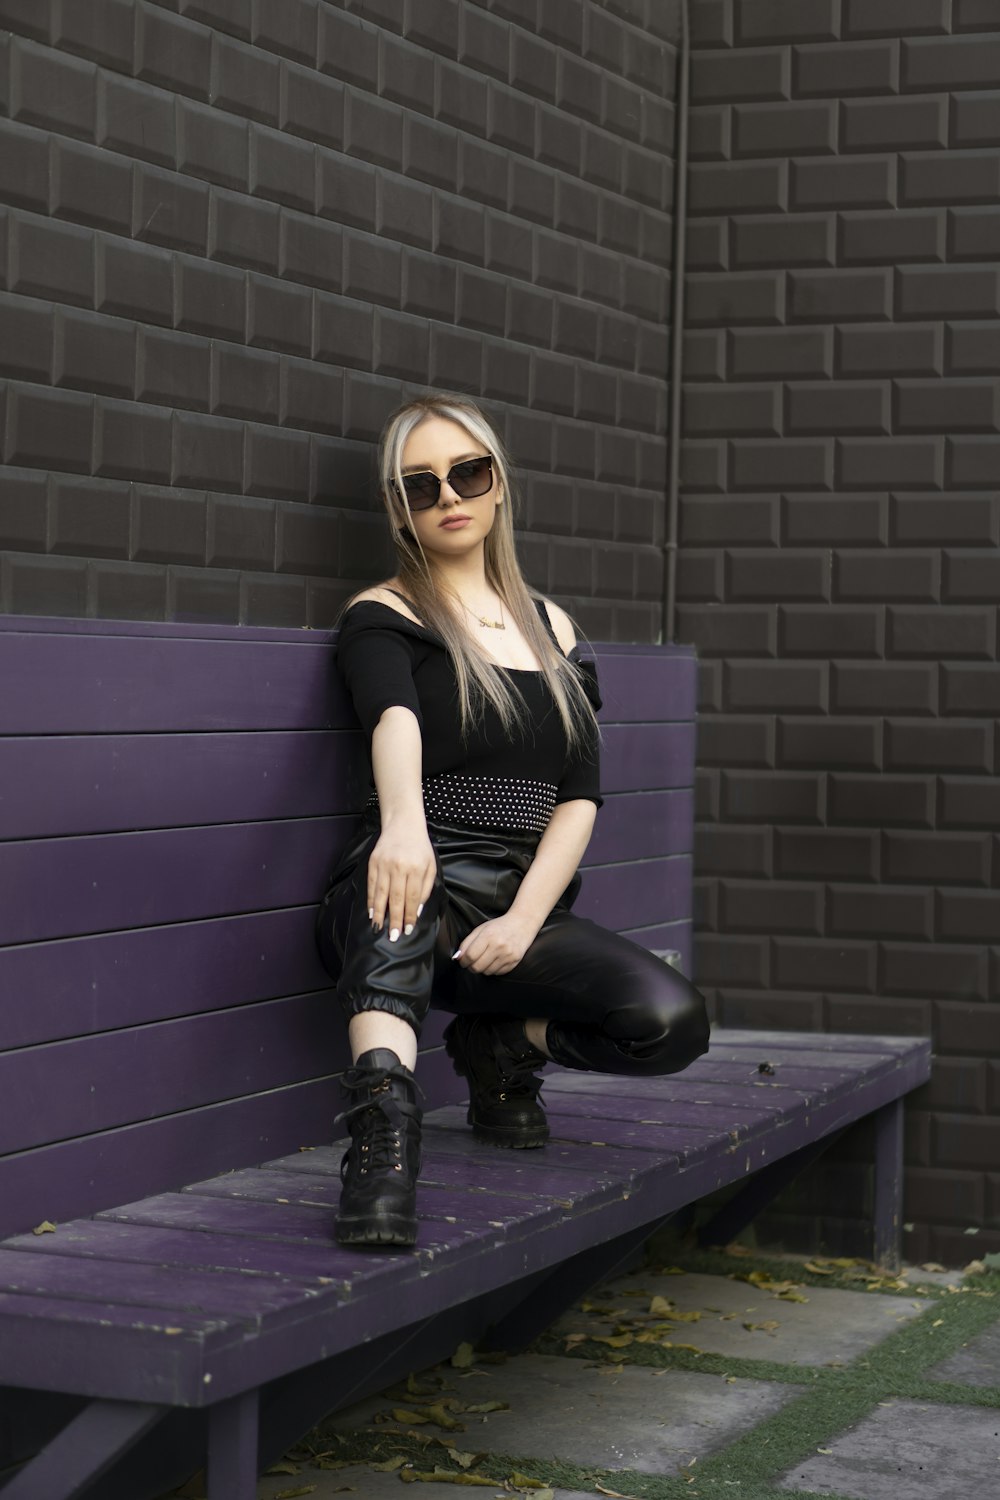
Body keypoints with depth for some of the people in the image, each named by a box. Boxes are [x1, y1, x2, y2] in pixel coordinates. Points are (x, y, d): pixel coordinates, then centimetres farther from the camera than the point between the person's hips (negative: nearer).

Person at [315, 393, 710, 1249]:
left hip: (522, 913, 4)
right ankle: (383, 1116, -52)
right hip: (418, 904, -4)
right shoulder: (384, 617, 5)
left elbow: (580, 797, 8)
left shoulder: (551, 629, 18)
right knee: (400, 870, -40)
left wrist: (523, 921, -11)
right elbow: (393, 717, -20)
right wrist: (403, 822, -43)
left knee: (673, 1023, -22)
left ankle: (504, 1044, 6)